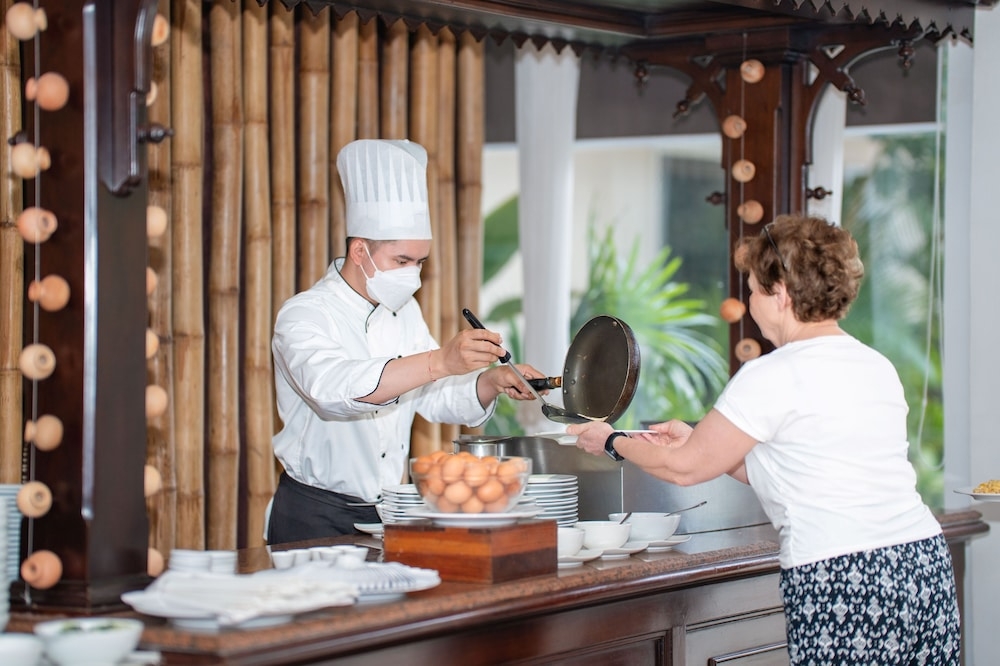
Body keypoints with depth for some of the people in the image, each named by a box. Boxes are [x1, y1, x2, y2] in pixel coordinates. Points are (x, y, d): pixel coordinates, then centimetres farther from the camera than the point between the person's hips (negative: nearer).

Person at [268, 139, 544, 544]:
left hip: (388, 512, 6)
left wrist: (491, 382, -7)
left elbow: (438, 400, 14)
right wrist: (440, 361, -42)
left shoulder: (404, 311, 12)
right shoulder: (304, 316, -13)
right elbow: (334, 389, -33)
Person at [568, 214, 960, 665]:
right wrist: (698, 440, 27)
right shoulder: (877, 366, 14)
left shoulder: (775, 375, -7)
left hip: (842, 585, -7)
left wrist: (612, 442, 19)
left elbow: (685, 468, 3)